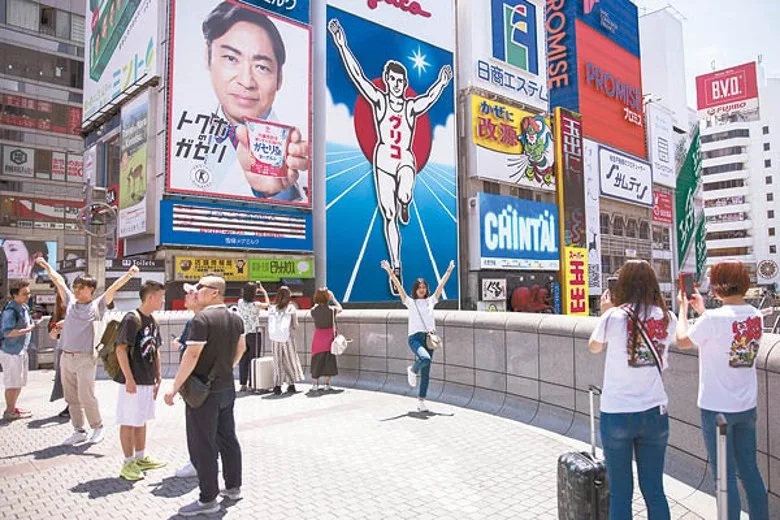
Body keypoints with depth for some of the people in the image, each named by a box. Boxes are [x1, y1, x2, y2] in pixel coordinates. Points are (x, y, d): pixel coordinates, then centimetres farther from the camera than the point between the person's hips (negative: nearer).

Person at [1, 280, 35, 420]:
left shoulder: (24, 307, 9)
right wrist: (27, 330, -19)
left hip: (21, 350, 9)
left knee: (20, 382, 18)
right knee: (12, 383, 0)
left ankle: (13, 407, 31)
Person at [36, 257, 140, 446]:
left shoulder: (97, 305, 0)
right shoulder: (71, 302, 12)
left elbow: (114, 288, -12)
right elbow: (58, 280, 20)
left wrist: (129, 274, -22)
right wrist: (46, 265, 27)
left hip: (85, 359, -6)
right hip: (66, 358, 6)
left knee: (86, 397, -4)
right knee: (71, 398, 10)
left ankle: (97, 428, 15)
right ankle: (78, 431, 21)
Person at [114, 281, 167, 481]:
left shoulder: (153, 322, 11)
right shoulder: (132, 319, -15)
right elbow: (121, 349, -19)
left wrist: (158, 377, 16)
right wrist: (129, 379, -20)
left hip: (148, 381, 9)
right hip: (133, 382, -8)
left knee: (141, 420, 17)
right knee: (128, 422, 3)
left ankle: (140, 458, 28)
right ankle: (128, 463, 13)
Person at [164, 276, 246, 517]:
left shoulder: (202, 318, -19)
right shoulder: (235, 318, 6)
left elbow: (191, 355, -23)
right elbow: (241, 348, 18)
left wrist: (175, 387, -17)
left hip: (204, 390, -8)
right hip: (227, 388, 8)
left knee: (203, 445, 2)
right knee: (228, 438, 17)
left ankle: (208, 500, 11)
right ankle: (233, 487, 29)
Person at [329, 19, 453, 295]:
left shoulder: (412, 106, 10)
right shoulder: (379, 100, 6)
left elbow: (430, 97, -3)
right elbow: (357, 75, 0)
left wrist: (442, 82, -16)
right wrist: (342, 45, -6)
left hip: (406, 160, 0)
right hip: (383, 160, 0)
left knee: (404, 196, -31)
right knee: (389, 217, -1)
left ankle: (404, 206, 9)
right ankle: (396, 268, 7)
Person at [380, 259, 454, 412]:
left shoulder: (431, 300, 14)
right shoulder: (410, 302, 5)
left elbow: (441, 285, 14)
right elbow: (399, 286, -4)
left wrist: (449, 271, 13)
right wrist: (390, 272, -12)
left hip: (429, 338, 4)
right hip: (415, 337, -4)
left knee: (426, 373, 5)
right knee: (426, 359, -31)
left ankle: (421, 401, 14)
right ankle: (412, 370, 3)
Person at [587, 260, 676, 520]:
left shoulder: (614, 316, -13)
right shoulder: (667, 319, -3)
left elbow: (594, 347, 6)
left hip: (617, 414, -3)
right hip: (654, 413, 3)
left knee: (620, 493, 10)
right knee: (654, 490, 17)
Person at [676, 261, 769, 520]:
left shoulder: (713, 318, -22)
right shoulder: (756, 316, -1)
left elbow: (682, 341, -5)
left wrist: (683, 308, 7)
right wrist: (702, 309, 17)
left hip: (718, 408, -6)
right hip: (747, 406, 6)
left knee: (725, 476, 6)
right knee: (750, 471, 19)